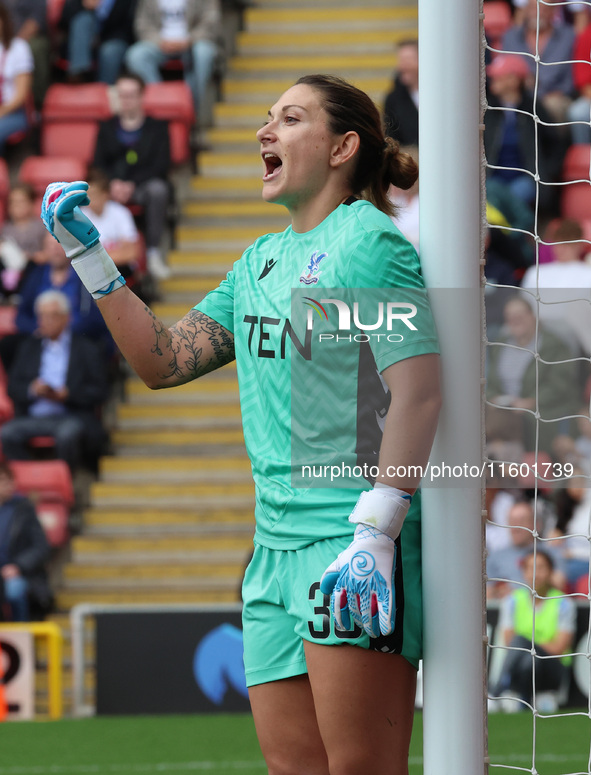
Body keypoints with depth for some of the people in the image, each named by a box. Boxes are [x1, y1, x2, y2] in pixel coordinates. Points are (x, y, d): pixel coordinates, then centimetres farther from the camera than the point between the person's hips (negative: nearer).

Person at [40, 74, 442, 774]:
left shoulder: (369, 240, -5)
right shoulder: (259, 262, 20)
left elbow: (417, 392, -14)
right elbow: (164, 362, 21)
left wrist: (375, 534, -22)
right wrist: (87, 254, 14)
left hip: (354, 534, -8)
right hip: (276, 545, 8)